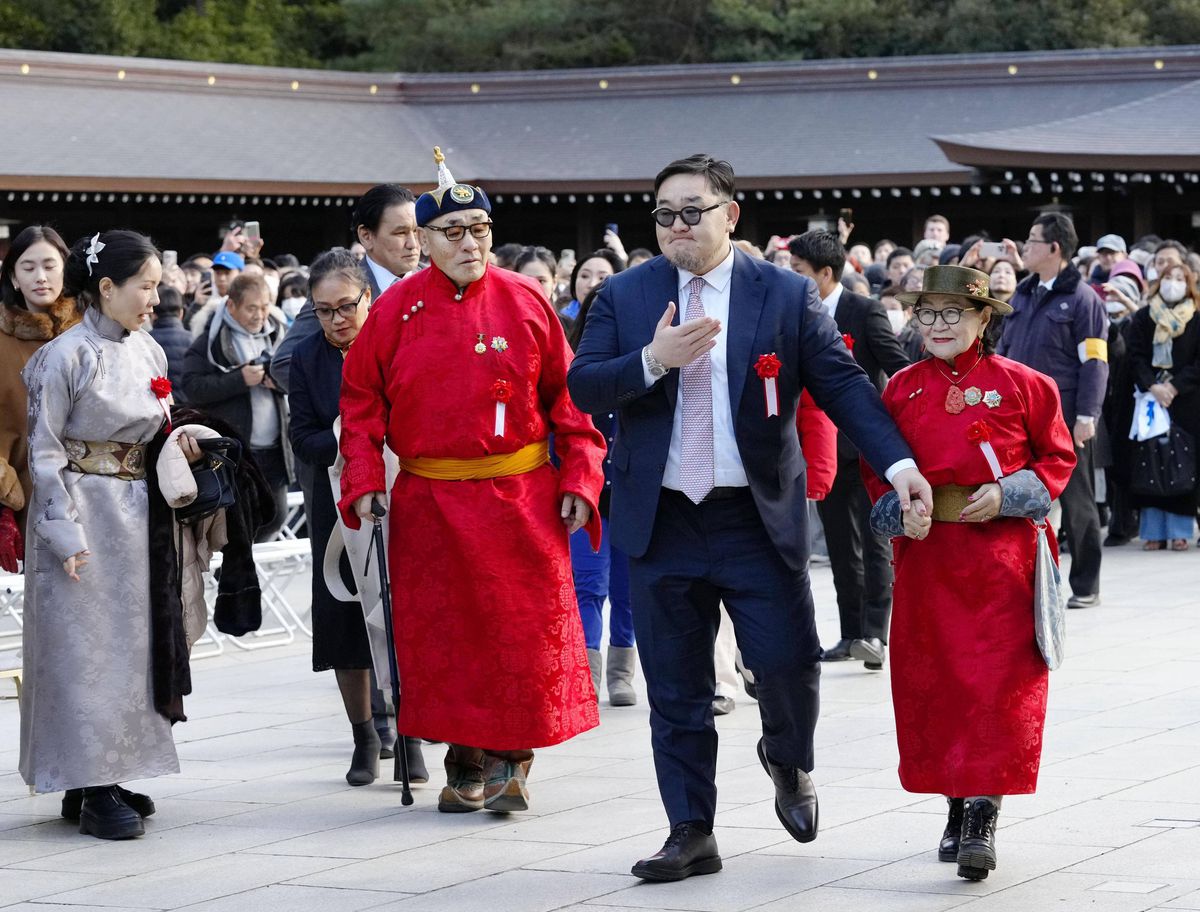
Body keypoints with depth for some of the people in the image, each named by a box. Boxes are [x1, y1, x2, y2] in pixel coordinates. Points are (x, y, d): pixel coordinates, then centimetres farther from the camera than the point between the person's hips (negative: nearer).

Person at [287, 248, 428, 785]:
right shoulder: (307, 358, 3)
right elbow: (303, 439, -1)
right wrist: (349, 443, -19)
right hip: (340, 510, 2)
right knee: (347, 626, 6)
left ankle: (410, 738, 7)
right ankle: (365, 738, 21)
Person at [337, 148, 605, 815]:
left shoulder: (525, 303, 1)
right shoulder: (394, 312, 1)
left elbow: (567, 396, 5)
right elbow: (360, 401, 8)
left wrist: (579, 479, -1)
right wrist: (363, 482, -2)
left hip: (522, 500, 0)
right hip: (429, 504, 1)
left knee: (528, 630, -1)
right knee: (442, 635, 3)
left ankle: (513, 759, 12)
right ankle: (466, 765, 16)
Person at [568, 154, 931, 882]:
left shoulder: (787, 296, -1)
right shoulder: (625, 296, 4)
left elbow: (843, 384, -4)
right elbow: (583, 387, -2)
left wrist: (898, 462, -17)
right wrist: (653, 360, -20)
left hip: (758, 517, -1)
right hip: (661, 520, 2)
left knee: (789, 660, -6)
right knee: (676, 690, 5)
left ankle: (789, 762, 27)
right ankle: (692, 835, 14)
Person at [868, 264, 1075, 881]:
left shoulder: (1022, 385, -1)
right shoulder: (901, 389, 8)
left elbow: (1057, 458, 4)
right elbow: (877, 467, 12)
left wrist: (1006, 494, -12)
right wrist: (899, 511, -7)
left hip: (1001, 556, -3)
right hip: (925, 553, 3)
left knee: (997, 683, -8)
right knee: (932, 682, 6)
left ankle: (982, 822, -9)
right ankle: (958, 806, 21)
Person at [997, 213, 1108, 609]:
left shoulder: (1082, 298, -7)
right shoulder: (1023, 295, 13)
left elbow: (1095, 362, -10)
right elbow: (1003, 350, 19)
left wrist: (1086, 416, -16)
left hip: (1065, 421, -6)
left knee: (1076, 502, 3)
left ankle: (1085, 586, 11)